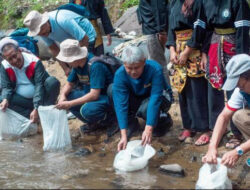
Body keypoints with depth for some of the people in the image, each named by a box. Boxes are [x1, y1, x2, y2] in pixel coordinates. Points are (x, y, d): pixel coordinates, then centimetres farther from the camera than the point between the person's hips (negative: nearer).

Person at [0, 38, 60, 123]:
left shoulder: (34, 62, -21)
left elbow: (39, 85, -26)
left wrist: (36, 108, -36)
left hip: (40, 98, -3)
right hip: (24, 101, 3)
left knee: (52, 82, -32)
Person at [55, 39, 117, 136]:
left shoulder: (95, 65, -28)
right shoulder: (77, 64, -2)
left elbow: (94, 95, -32)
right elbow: (69, 84, 9)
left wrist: (70, 104, -33)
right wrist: (63, 95, -14)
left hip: (109, 97, -9)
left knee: (87, 109, -36)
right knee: (65, 98, -7)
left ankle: (111, 120, -5)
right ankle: (94, 123, 5)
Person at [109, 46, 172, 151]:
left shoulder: (155, 69, -33)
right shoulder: (120, 74, -26)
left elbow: (155, 100, -38)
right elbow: (121, 104, -31)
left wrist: (148, 129, -48)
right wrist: (123, 136, -40)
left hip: (161, 98, -3)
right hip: (137, 99, 3)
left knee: (145, 108, -38)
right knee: (112, 89, -23)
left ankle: (164, 119, -2)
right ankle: (131, 122, -3)